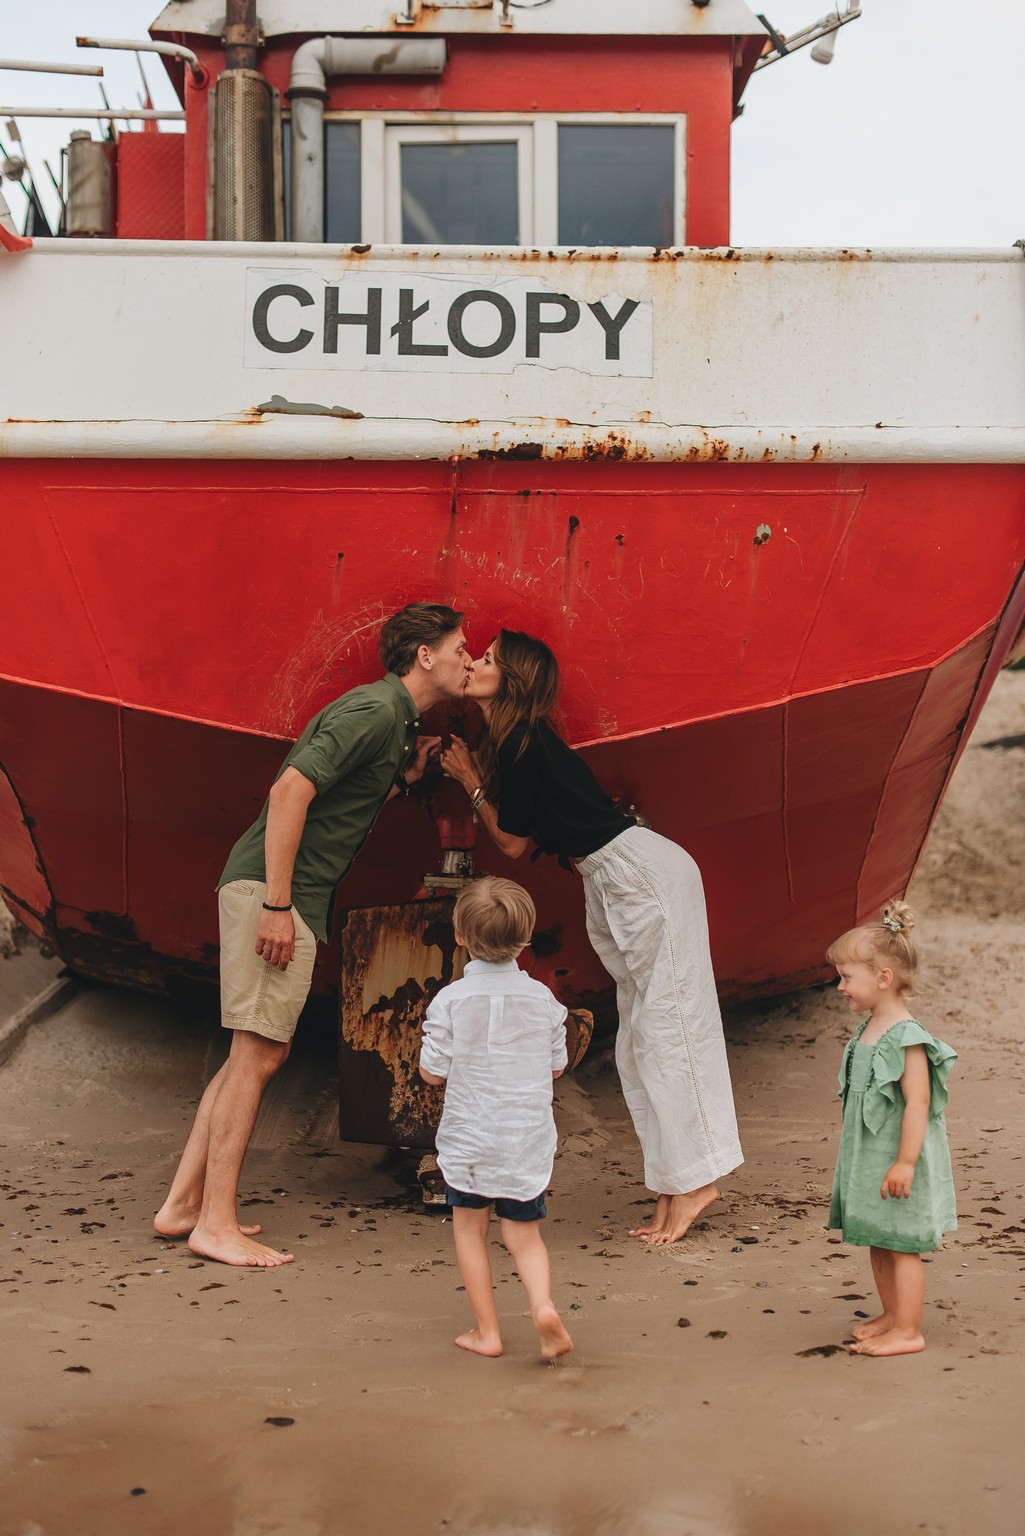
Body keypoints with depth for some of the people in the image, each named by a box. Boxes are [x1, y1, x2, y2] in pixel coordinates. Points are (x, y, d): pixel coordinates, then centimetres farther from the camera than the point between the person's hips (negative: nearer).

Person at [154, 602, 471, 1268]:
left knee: (258, 1052, 12)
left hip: (296, 894, 10)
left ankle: (184, 1204, 17)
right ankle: (216, 1224, -3)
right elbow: (292, 790, -21)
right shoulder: (375, 710, -12)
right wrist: (277, 905, -24)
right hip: (272, 887, -10)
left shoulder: (398, 720, 19)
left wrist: (405, 777, 12)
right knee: (258, 1053, -8)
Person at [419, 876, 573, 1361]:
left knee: (469, 1228, 14)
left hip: (468, 1138, -2)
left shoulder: (450, 1001, -11)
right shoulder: (543, 999, -1)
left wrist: (431, 1039, 12)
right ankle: (542, 1304, -11)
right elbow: (557, 1067, 7)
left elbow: (432, 1072, -7)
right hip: (529, 1139, 2)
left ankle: (486, 1330, 15)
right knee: (524, 1231, 13)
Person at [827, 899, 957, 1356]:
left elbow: (917, 1102, -23)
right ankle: (891, 1314, 31)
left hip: (898, 1162, -9)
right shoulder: (867, 1031, 8)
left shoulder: (907, 1038, -21)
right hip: (869, 1159, 9)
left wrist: (905, 1161, -24)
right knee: (877, 1241, 17)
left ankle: (908, 1332, 8)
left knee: (902, 1245, -1)